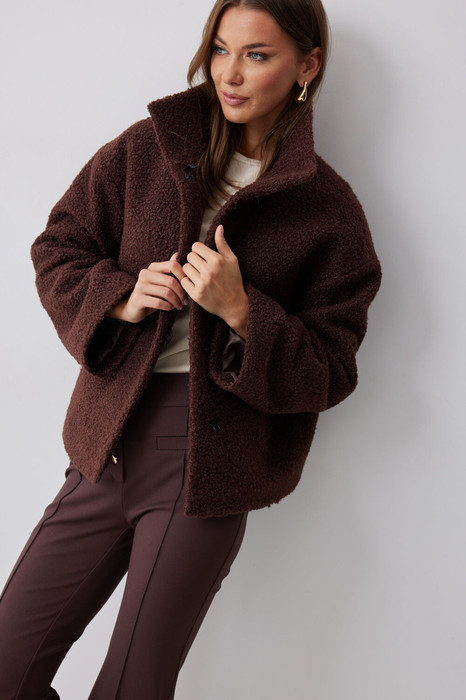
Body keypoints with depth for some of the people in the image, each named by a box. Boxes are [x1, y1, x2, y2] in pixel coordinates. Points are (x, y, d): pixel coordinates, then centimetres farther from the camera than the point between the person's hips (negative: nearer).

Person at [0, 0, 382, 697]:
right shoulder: (149, 149, 6)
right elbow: (57, 248, 12)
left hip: (211, 466, -3)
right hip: (110, 447, 4)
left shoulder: (327, 209, -2)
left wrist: (241, 311, -18)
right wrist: (119, 299, -7)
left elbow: (327, 375, -2)